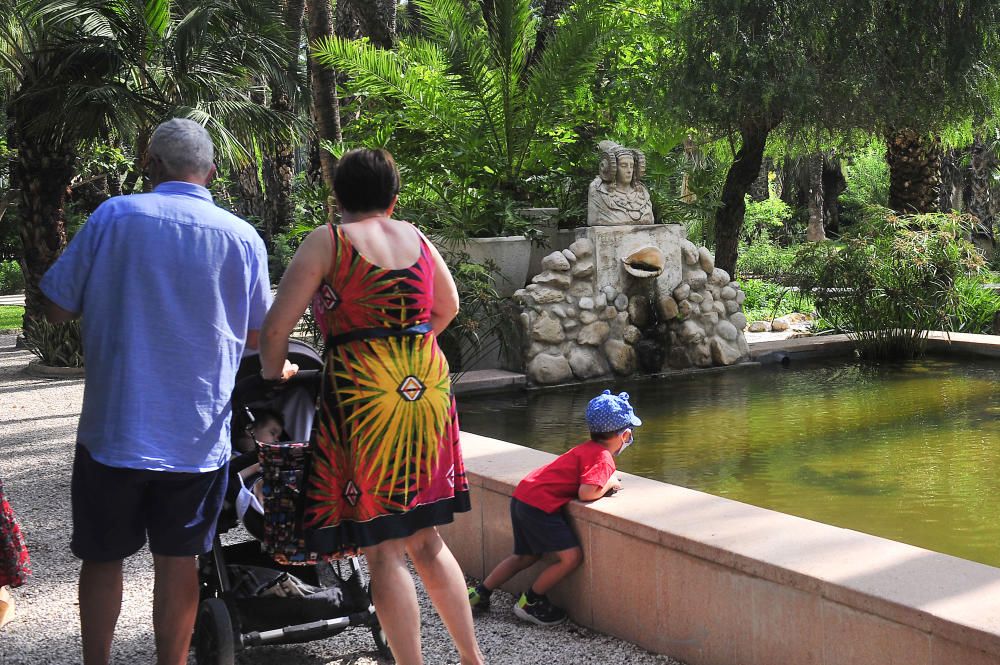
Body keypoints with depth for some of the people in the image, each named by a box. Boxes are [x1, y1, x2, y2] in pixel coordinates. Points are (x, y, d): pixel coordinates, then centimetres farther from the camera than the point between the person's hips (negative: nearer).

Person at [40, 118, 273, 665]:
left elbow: (57, 308, -3)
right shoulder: (243, 238, -1)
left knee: (103, 558, 14)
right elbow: (256, 337, 8)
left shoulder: (113, 216, -6)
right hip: (198, 436, 1)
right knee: (177, 561, 10)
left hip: (113, 430, -1)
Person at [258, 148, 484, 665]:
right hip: (428, 386, 6)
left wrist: (272, 374, 12)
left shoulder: (327, 241, -3)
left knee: (385, 551, 1)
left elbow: (276, 327, -6)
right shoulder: (417, 239, 13)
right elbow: (448, 307, 28)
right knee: (426, 540, 17)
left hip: (363, 390, -6)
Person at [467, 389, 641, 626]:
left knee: (526, 556, 26)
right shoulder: (603, 458, -15)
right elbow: (586, 492, -25)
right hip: (540, 505, -10)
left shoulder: (589, 448, 15)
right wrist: (610, 483, -8)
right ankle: (531, 602, 1)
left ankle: (479, 593, 30)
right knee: (571, 556, -11)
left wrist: (608, 480, 7)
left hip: (523, 496, 10)